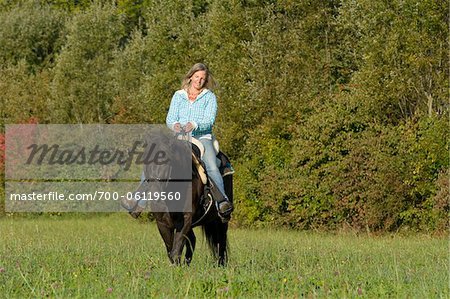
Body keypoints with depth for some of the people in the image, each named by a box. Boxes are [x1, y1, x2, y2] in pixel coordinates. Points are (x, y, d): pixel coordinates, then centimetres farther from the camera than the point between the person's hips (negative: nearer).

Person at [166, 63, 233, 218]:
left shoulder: (209, 97, 8)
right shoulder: (178, 96, 15)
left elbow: (209, 121, -5)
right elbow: (170, 118, 6)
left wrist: (194, 125, -26)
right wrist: (174, 125, -19)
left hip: (202, 137, -3)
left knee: (212, 167, -30)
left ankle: (222, 201, -43)